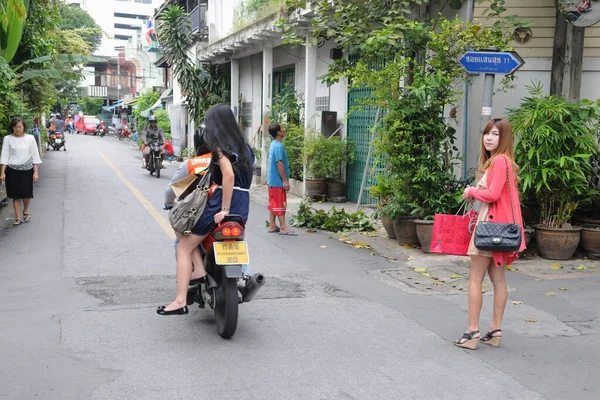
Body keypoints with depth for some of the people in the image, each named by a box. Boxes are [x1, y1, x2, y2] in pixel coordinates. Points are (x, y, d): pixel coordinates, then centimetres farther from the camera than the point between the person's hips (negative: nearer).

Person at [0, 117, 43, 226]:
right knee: (16, 195, 2)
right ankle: (18, 217, 10)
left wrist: (36, 172, -3)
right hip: (12, 170, 0)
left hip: (27, 169, 0)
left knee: (27, 194, 3)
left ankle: (26, 212, 31)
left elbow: (35, 156, 1)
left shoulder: (30, 138, -1)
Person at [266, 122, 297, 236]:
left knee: (273, 203, 12)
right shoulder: (279, 146, -18)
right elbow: (279, 164, -22)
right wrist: (285, 180, -20)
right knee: (280, 204, -6)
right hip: (278, 181, -10)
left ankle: (272, 226, 16)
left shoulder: (274, 144, 13)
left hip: (272, 180, 10)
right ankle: (283, 228, -2)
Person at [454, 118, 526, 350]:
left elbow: (492, 194, -23)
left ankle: (473, 332, -2)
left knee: (475, 279, -4)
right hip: (497, 225, 10)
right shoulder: (494, 160, 15)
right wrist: (475, 193, 1)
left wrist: (471, 192, -7)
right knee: (498, 279, 11)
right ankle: (495, 330, 17)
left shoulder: (500, 160, -15)